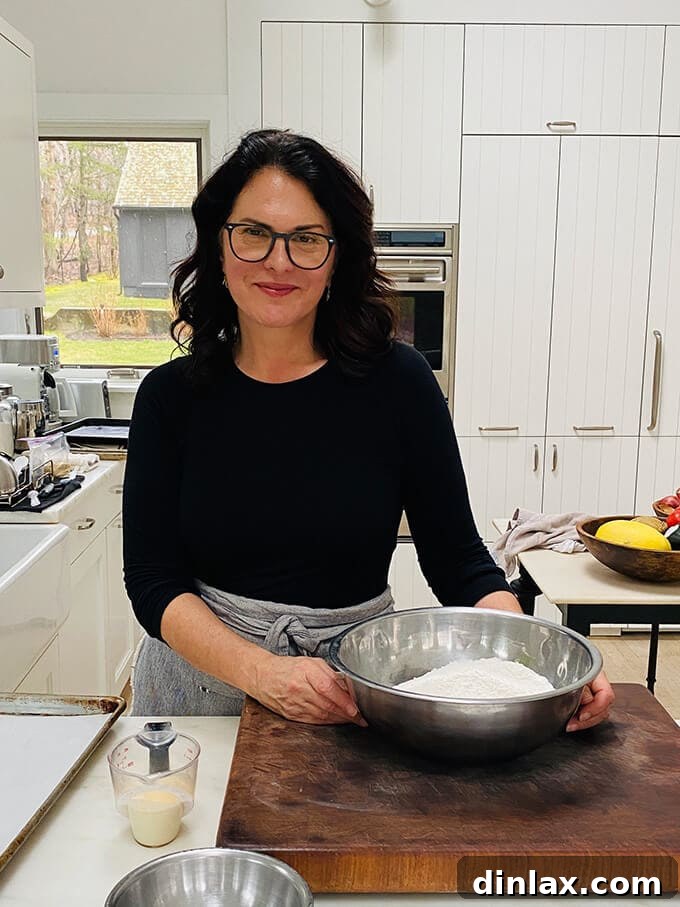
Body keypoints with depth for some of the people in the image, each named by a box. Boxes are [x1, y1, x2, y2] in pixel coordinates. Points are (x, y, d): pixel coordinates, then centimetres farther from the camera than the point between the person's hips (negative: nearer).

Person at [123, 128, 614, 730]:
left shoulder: (397, 380, -10)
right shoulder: (172, 395, -7)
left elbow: (458, 559, -7)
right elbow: (153, 580, -10)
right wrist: (262, 671, -26)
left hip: (361, 690, -1)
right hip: (202, 676, 2)